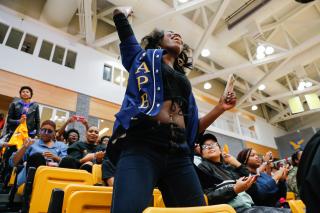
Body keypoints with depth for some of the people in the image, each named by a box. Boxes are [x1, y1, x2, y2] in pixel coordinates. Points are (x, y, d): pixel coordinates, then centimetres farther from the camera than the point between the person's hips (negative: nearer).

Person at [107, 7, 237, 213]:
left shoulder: (184, 80, 28)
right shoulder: (145, 56, 21)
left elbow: (194, 128, 23)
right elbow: (120, 15, 18)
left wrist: (220, 108, 12)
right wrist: (123, 12, 40)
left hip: (179, 153, 5)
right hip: (142, 145, -4)